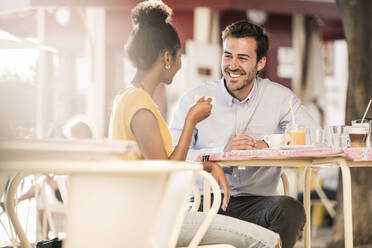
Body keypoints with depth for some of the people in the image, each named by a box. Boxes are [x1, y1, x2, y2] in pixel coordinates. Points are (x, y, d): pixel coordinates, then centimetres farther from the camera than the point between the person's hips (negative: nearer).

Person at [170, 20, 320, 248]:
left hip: (255, 202, 1)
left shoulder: (279, 98, 7)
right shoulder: (195, 99, 4)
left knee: (290, 209, -32)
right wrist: (222, 152, -17)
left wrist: (266, 146, -14)